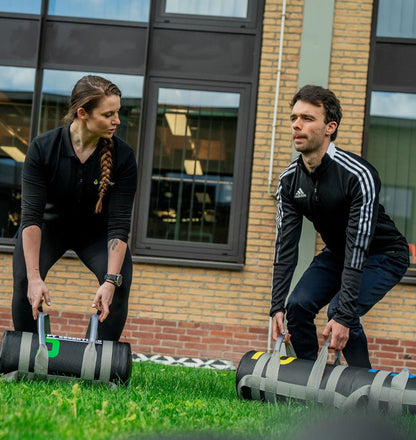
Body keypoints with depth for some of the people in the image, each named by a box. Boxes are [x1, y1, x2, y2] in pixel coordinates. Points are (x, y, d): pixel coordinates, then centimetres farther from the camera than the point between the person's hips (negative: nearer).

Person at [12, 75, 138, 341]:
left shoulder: (123, 156, -26)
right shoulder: (43, 148, -28)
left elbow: (119, 224, -26)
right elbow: (32, 215, -30)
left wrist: (111, 280, -38)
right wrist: (35, 277, -39)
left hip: (97, 232, 1)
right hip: (51, 225, -1)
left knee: (120, 285, -23)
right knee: (24, 280, -25)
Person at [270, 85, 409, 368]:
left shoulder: (358, 175, -32)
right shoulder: (289, 180, -12)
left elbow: (358, 249, -35)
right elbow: (285, 246, -9)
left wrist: (343, 315, -38)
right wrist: (277, 307, -16)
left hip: (383, 255, -6)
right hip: (337, 253, 6)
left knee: (341, 312, -26)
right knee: (297, 305, -12)